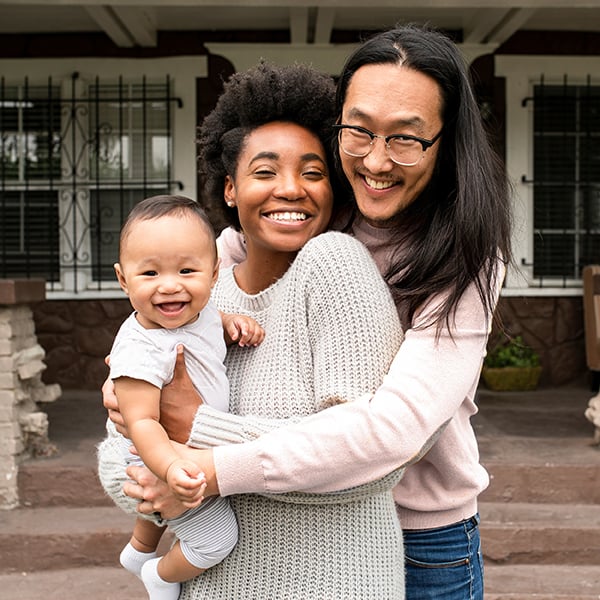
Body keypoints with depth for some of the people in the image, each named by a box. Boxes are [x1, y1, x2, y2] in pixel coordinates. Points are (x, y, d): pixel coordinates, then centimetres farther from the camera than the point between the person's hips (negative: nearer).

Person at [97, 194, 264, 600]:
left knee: (168, 502, 35)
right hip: (155, 461, -9)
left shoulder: (197, 308, -12)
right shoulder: (141, 350, -38)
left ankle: (139, 551, 62)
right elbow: (143, 422, -40)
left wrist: (236, 322, -7)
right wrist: (171, 468, -57)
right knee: (217, 538, 1)